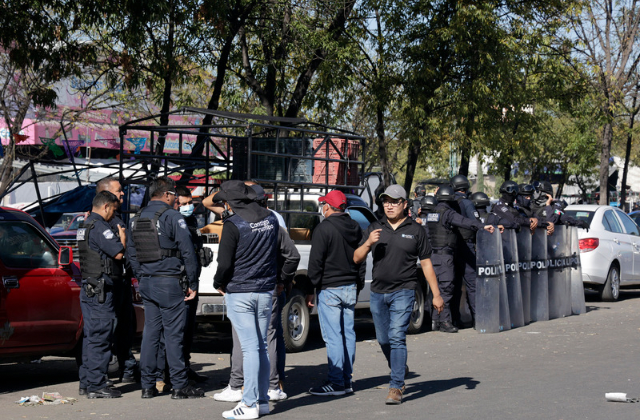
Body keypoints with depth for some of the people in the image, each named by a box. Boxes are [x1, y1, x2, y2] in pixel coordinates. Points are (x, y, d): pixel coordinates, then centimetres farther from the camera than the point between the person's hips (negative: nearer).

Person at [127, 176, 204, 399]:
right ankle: (179, 386, 2)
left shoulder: (136, 219, 12)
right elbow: (187, 252, -11)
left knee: (150, 332, 10)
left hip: (146, 283, 7)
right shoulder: (172, 217, -9)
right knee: (174, 334, -2)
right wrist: (192, 284, -5)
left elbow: (131, 253, 16)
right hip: (169, 281, -7)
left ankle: (148, 385, 12)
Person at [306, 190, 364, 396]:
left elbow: (316, 262, -13)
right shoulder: (355, 228, 12)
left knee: (333, 336, -6)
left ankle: (336, 382, -7)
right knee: (348, 333, 10)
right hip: (350, 288, 8)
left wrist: (311, 290, -8)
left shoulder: (324, 228, -12)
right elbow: (361, 259, 18)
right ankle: (346, 380, 15)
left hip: (330, 289, -8)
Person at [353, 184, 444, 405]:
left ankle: (396, 387, -11)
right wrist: (368, 243, -16)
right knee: (383, 339, 12)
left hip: (403, 292, -4)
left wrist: (436, 294, 3)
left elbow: (426, 264, 6)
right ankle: (401, 369, 38)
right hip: (378, 293, 4)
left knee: (397, 337, -13)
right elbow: (356, 259, 4)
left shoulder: (416, 230, 2)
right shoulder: (375, 228, 8)